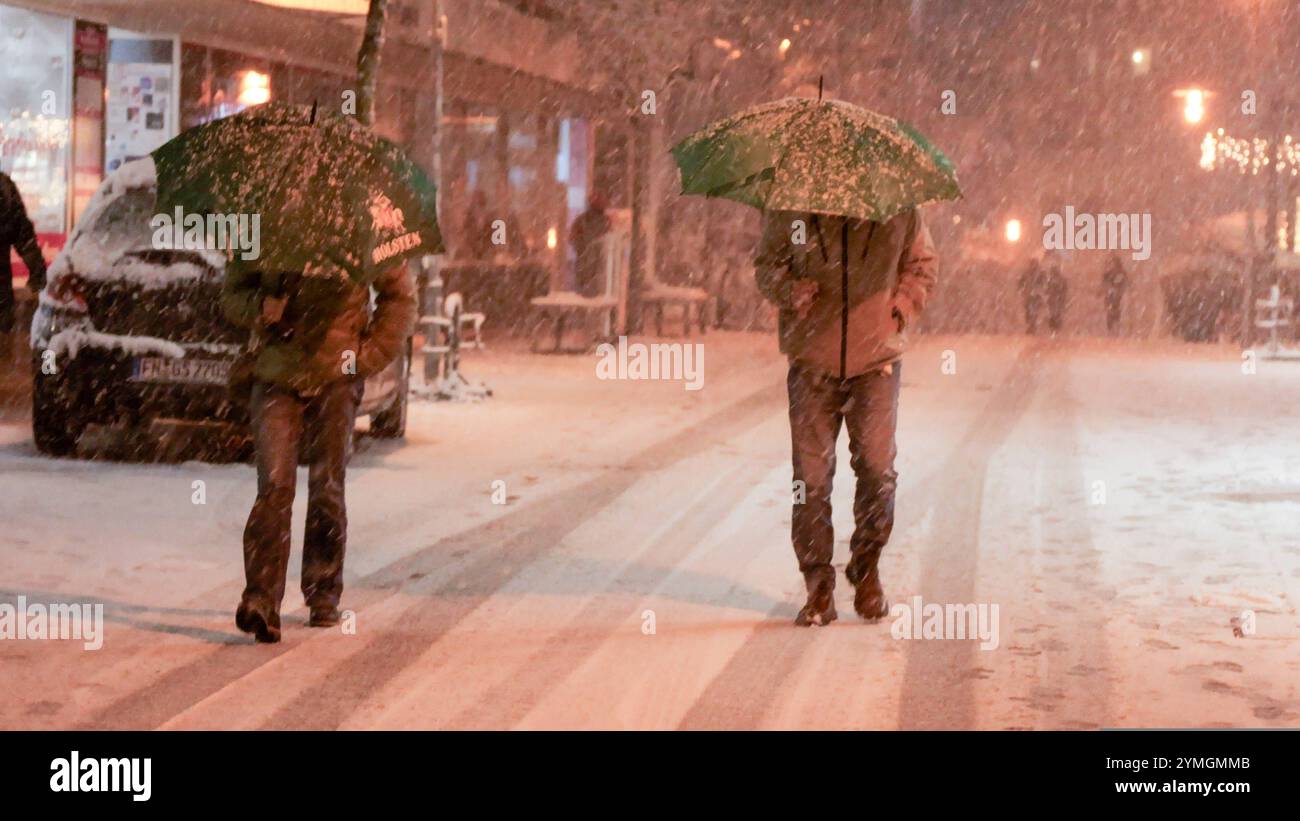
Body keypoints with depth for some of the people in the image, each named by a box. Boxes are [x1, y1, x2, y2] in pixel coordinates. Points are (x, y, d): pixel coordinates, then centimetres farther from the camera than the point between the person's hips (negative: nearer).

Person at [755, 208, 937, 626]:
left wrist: (899, 311, -1)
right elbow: (766, 263, 10)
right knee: (811, 474, 0)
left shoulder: (899, 209, -1)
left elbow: (921, 266, 14)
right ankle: (819, 587, 10)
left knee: (877, 467, -3)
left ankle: (867, 567, 22)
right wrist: (789, 290, -11)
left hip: (876, 360, 0)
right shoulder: (789, 209, -2)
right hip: (812, 360, 0)